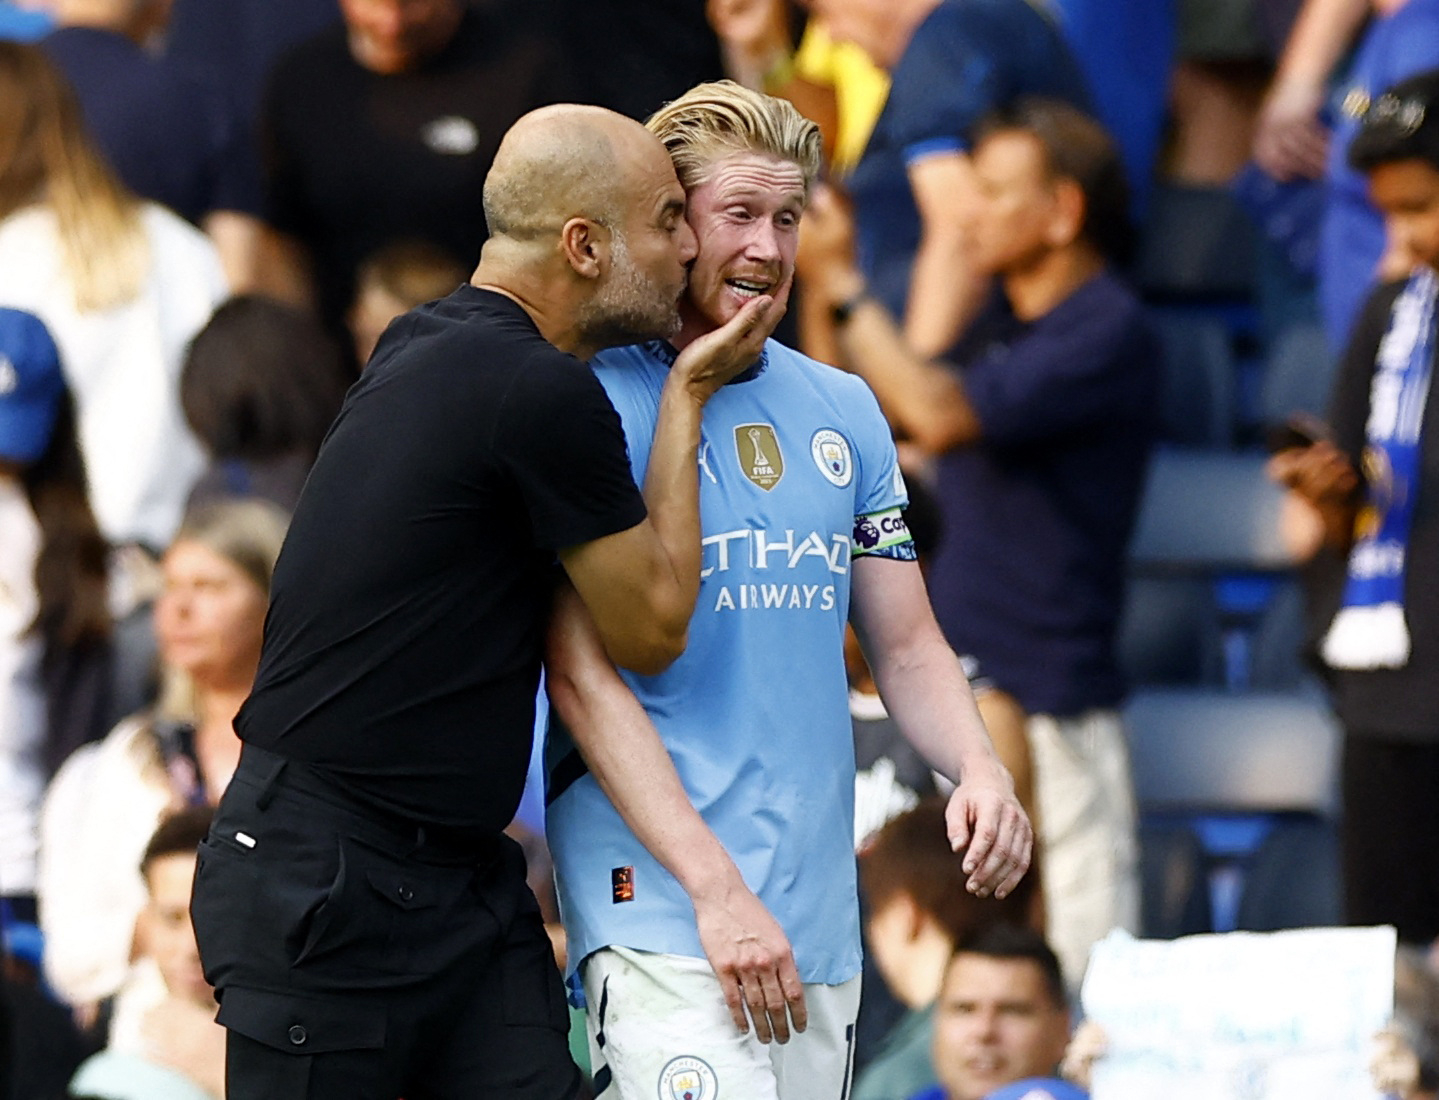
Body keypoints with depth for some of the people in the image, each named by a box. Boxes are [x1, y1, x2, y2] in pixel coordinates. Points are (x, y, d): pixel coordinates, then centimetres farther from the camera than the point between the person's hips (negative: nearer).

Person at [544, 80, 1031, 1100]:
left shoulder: (844, 411, 15)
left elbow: (905, 642, 19)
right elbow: (584, 674, -11)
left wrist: (979, 769, -4)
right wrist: (717, 889, -19)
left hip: (822, 910, 6)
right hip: (659, 902, -6)